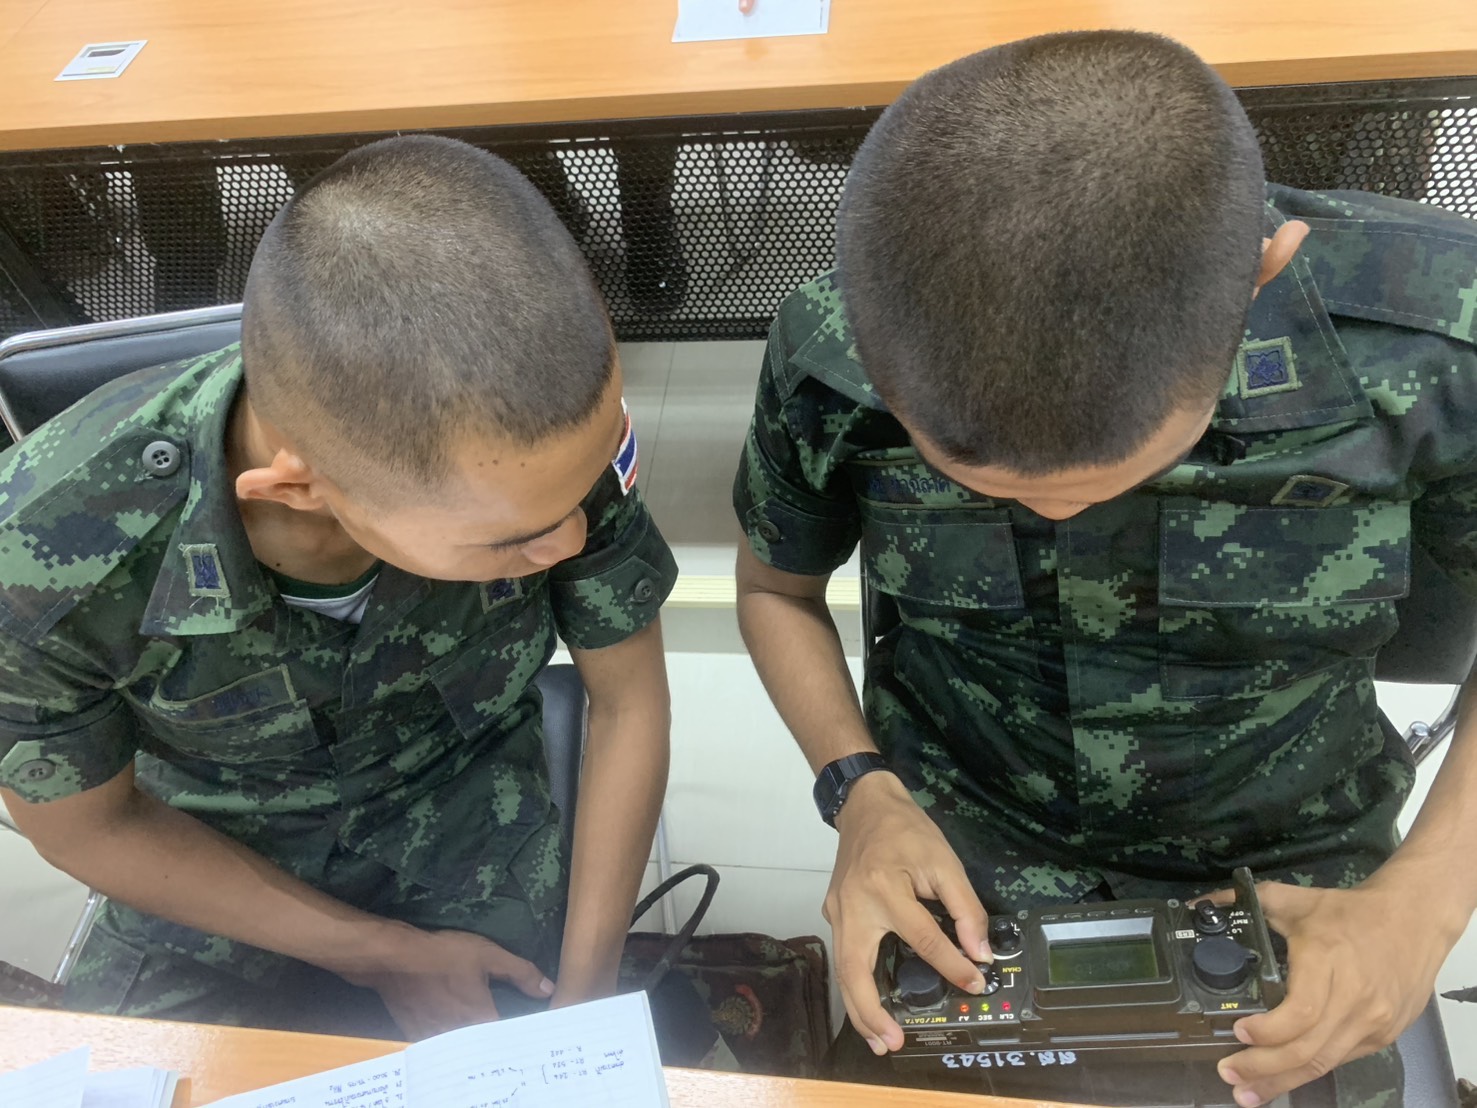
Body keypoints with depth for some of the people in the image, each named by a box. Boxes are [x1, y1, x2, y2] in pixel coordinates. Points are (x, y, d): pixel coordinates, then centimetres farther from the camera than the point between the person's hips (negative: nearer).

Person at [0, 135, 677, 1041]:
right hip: (224, 876, 1)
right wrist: (383, 954, -11)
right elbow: (85, 824, -13)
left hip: (472, 832, 0)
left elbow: (629, 696, -14)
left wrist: (586, 1000, -12)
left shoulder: (542, 427, -31)